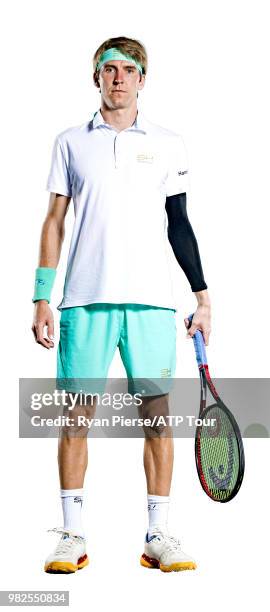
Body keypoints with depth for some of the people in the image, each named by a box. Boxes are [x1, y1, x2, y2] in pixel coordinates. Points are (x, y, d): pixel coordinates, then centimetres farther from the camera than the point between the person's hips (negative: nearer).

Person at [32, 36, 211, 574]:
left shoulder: (168, 145, 11)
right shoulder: (70, 143, 10)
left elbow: (179, 226, 12)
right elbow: (54, 221, 9)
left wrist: (202, 296, 7)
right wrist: (42, 299, 3)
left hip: (151, 299, 0)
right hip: (85, 299, 0)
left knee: (157, 413, -1)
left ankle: (159, 536, 8)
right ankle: (72, 535, 9)